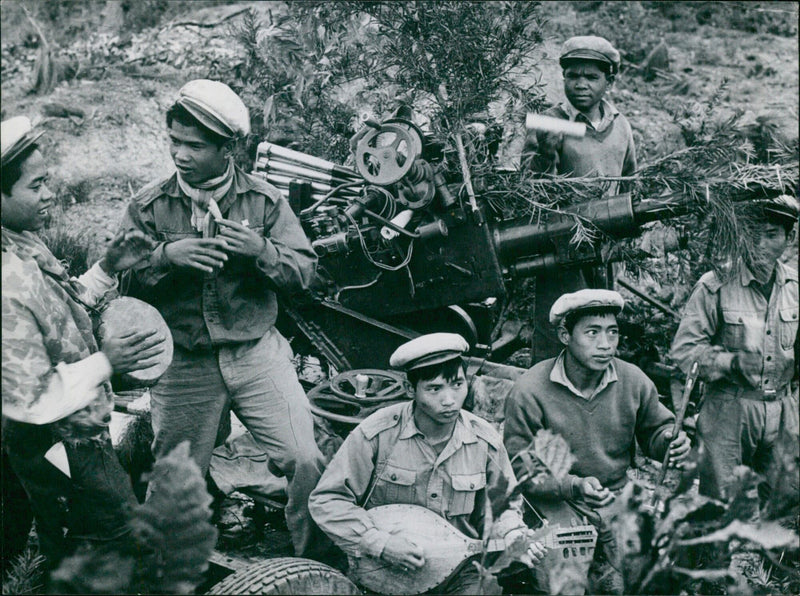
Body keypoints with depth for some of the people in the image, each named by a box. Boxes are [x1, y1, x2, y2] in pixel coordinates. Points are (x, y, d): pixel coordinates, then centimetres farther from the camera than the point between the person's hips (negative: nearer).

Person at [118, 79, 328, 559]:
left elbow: (304, 271, -2)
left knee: (308, 462, -7)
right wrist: (166, 257, -22)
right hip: (183, 367, 0)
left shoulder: (265, 200, 1)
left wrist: (262, 251, -22)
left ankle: (317, 565, 16)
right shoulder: (149, 207, 0)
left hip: (258, 354, 0)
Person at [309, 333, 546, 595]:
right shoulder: (377, 434, -14)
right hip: (384, 573, -1)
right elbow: (326, 500, -9)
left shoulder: (485, 441, -4)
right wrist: (380, 543, -18)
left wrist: (513, 538, -10)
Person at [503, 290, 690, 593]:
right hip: (559, 505, -4)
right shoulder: (529, 392, -13)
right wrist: (574, 487, -25)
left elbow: (656, 429, 16)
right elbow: (519, 468, -12)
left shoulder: (633, 380, -1)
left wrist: (672, 441, -9)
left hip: (619, 497, 4)